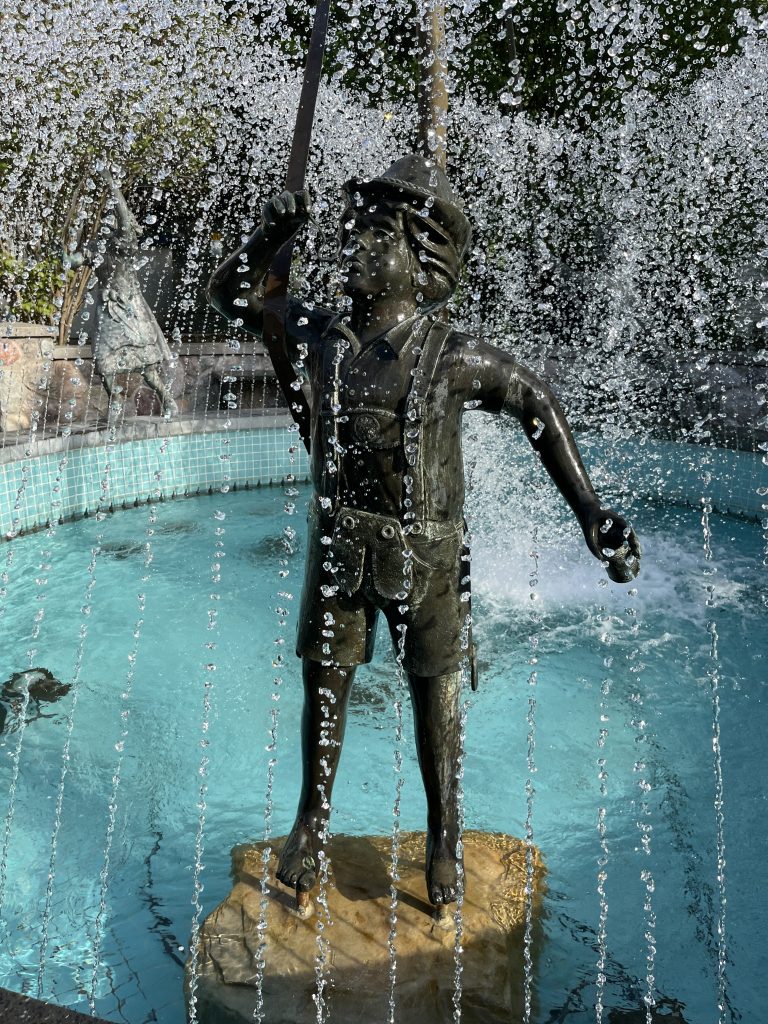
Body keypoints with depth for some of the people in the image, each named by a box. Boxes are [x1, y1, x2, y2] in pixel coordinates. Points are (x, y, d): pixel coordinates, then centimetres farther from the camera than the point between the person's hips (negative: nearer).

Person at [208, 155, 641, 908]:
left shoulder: (456, 358, -13)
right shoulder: (322, 335, -3)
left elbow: (537, 406, -1)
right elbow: (230, 294, 9)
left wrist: (590, 512, -5)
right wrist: (269, 236, -11)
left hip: (423, 555, -3)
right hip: (338, 544, 3)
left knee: (433, 698, 10)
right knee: (324, 684, 12)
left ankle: (443, 837, 31)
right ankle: (312, 822, 34)